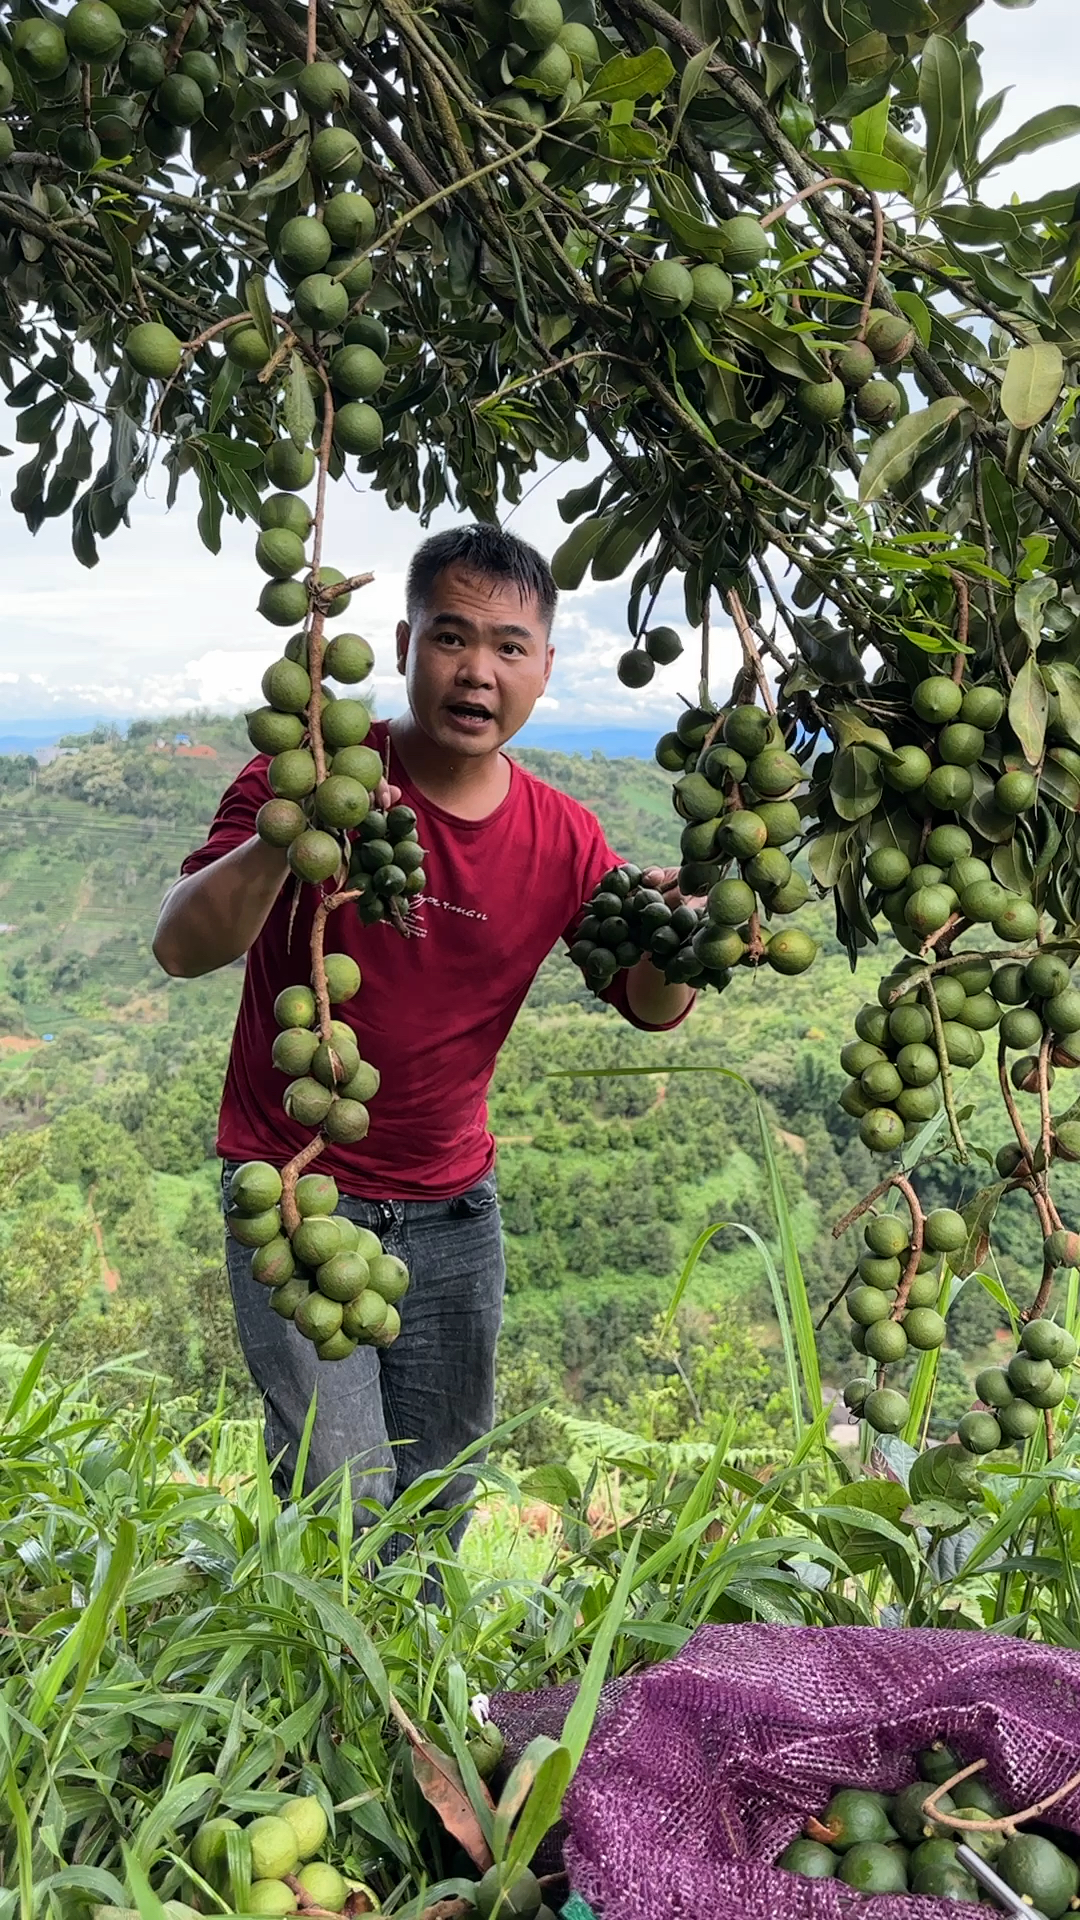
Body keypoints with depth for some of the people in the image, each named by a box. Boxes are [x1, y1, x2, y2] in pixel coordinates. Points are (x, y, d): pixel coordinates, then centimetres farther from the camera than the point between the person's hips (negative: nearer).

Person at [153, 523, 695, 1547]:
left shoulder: (564, 839, -4)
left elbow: (650, 1009, 2)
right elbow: (181, 947, -22)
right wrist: (283, 840, -41)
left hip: (453, 1208, 4)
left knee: (438, 1504, 16)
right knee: (344, 1500, -9)